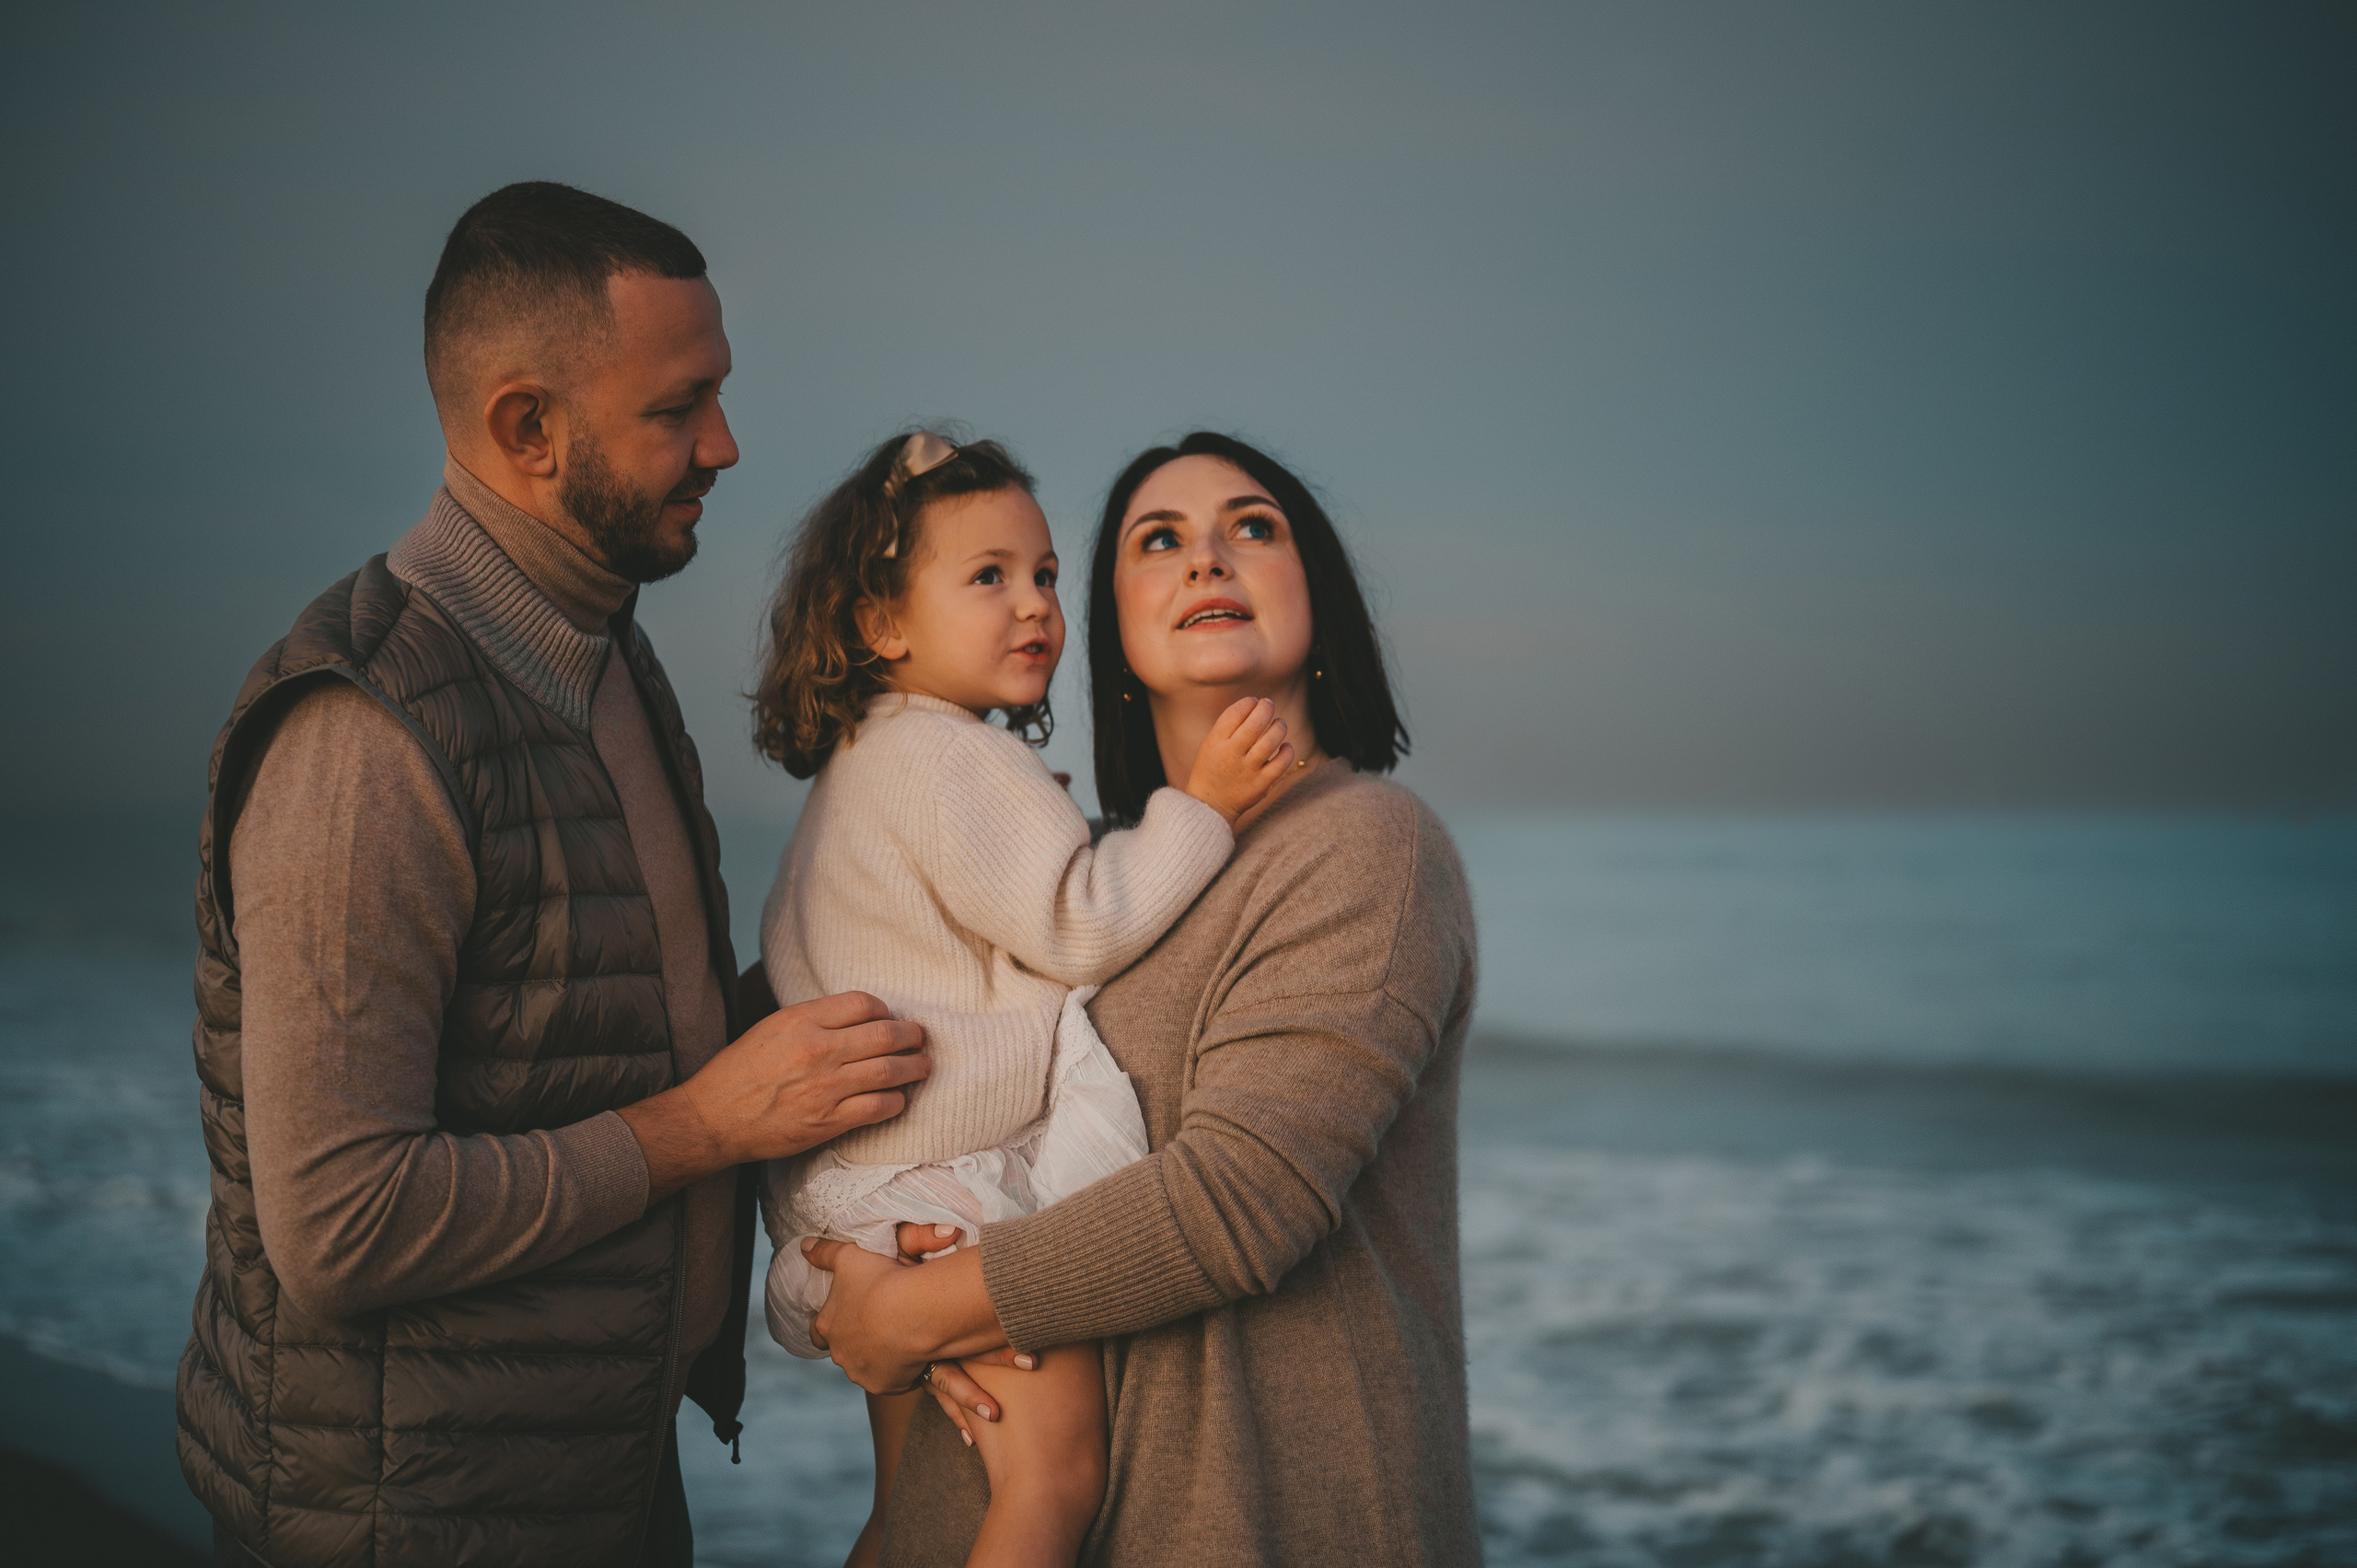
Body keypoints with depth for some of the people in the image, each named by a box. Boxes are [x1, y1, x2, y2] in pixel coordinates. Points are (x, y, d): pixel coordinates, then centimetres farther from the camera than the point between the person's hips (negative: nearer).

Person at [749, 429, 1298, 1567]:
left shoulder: (869, 765, 21)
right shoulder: (952, 757, -13)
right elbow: (1075, 927, -18)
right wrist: (1201, 804, -16)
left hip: (890, 1206, 11)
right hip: (944, 1194, -11)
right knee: (1055, 1473, -12)